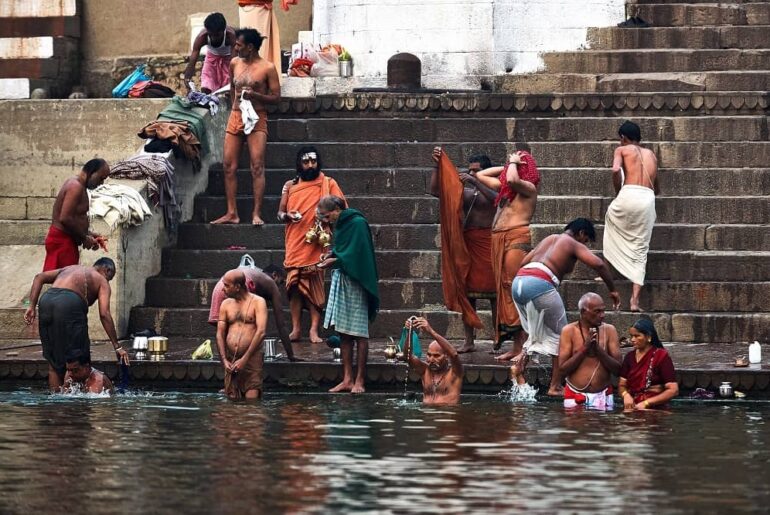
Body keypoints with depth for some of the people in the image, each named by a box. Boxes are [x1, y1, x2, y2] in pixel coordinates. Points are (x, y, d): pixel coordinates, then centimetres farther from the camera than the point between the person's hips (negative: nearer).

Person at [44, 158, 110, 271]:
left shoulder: (75, 185, 17)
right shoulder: (76, 187, -15)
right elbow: (65, 218, -24)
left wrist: (90, 235, 12)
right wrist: (85, 238, -14)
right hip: (62, 242, -10)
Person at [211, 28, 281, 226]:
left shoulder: (267, 68, -6)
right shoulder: (234, 63, 10)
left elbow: (276, 97, -5)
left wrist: (254, 95, -18)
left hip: (256, 119, -5)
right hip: (235, 118, 5)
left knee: (257, 167, -10)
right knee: (229, 166, 1)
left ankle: (256, 213, -10)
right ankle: (232, 213, 5)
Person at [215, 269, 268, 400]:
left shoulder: (257, 302, 0)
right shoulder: (226, 304, 14)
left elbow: (261, 332, -10)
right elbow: (220, 334, 10)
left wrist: (244, 359, -16)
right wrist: (224, 360, -4)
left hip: (252, 358, -4)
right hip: (230, 359, 4)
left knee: (251, 399, -15)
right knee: (232, 399, 0)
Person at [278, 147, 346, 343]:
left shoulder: (328, 184, 7)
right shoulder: (290, 186, 13)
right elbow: (280, 213, 14)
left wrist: (327, 217, -16)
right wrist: (287, 216, -9)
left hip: (316, 243, -2)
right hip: (295, 244, 2)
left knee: (315, 285, -7)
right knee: (295, 285, -4)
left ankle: (314, 330, -8)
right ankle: (295, 329, 0)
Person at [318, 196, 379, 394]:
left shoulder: (357, 224, -13)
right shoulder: (340, 224, 13)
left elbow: (357, 255, -18)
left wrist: (336, 261, -16)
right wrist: (332, 254, 5)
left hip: (355, 283, -9)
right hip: (340, 281, 9)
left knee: (358, 332, -4)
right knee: (344, 333, 7)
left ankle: (359, 380, -1)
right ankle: (347, 379, 10)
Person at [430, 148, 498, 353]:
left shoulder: (492, 190, 4)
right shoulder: (463, 192, 15)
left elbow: (495, 198, -20)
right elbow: (435, 190, 7)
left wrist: (475, 182, -25)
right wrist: (437, 166, -1)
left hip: (487, 242, -5)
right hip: (466, 244, 5)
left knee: (493, 292, -4)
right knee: (466, 293, 4)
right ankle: (469, 341, 7)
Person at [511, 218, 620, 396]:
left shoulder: (549, 239, 31)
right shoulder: (574, 244, 10)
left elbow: (524, 261, 29)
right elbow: (598, 264, -4)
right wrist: (612, 290, 4)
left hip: (518, 281, 7)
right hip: (541, 284, -7)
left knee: (536, 329, 27)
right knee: (560, 335, 5)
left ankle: (523, 354, -2)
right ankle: (555, 386, 0)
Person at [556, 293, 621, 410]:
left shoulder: (609, 330, 2)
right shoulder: (569, 331, -2)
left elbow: (617, 369, -2)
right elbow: (563, 369, -7)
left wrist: (598, 348, -14)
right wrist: (584, 348, -14)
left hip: (603, 396, 1)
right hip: (575, 396, -1)